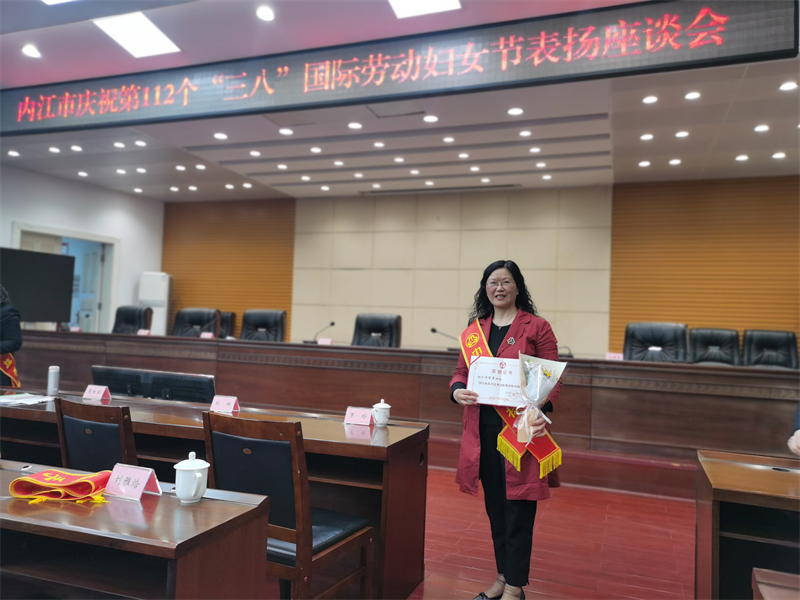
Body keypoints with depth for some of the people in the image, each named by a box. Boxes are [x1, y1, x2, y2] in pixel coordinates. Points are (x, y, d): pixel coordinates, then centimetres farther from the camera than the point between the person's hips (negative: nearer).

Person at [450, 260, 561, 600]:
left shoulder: (536, 327, -3)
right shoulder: (475, 329, 11)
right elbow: (461, 372, 13)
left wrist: (542, 410, -23)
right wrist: (457, 390, -9)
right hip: (483, 429, 5)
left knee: (518, 510, 2)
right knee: (494, 507, 15)